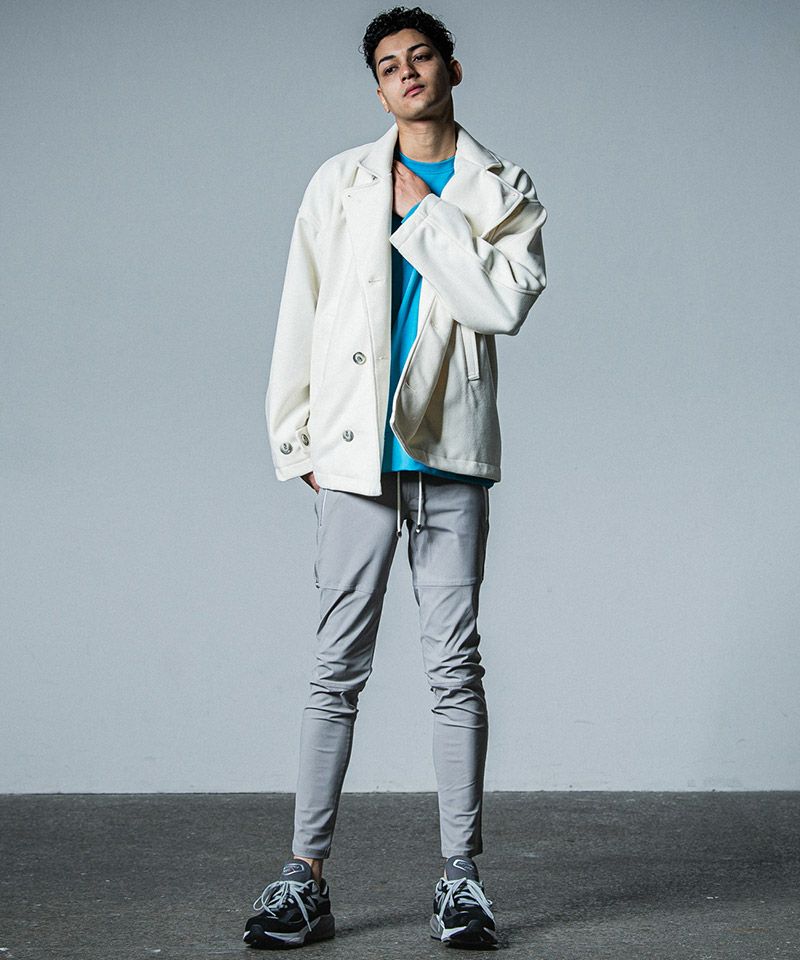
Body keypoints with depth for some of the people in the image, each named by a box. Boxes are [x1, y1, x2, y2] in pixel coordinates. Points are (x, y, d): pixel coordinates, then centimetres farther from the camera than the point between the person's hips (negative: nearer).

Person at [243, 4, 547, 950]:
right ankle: (305, 878, 3)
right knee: (338, 668, 0)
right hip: (358, 455, 1)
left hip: (451, 456, 0)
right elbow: (299, 316, 10)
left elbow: (503, 303, -10)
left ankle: (461, 877, 7)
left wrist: (424, 210, -5)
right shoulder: (340, 182, 11)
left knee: (455, 666, 2)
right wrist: (295, 439, 5)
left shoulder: (503, 191, 8)